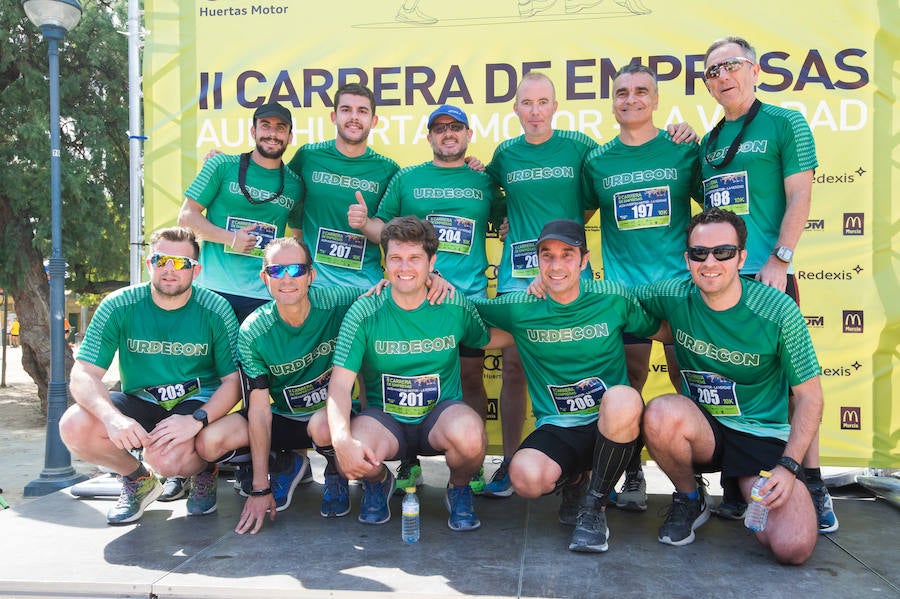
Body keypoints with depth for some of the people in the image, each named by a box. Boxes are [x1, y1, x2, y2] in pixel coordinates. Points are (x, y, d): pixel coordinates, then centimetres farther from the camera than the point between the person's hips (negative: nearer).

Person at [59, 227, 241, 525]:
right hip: (140, 401, 3)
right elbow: (83, 375, -13)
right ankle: (138, 478, 6)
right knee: (74, 426, -24)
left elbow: (233, 381, -11)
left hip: (199, 401, -3)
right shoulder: (119, 306, -9)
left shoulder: (216, 310, -12)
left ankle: (204, 472, 8)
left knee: (167, 457, -32)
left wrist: (196, 419, -29)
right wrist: (113, 417, -33)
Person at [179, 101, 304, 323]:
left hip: (264, 296, 2)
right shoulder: (223, 165, 4)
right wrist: (230, 238, -10)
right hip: (215, 287, -1)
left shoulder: (294, 185, 10)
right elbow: (186, 216, 2)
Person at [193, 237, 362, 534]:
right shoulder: (252, 331, -15)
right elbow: (259, 407, -15)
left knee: (323, 426, -38)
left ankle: (336, 474, 1)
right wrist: (259, 487, -16)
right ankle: (285, 465, 13)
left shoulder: (338, 303, -19)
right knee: (208, 442, -17)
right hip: (282, 418, 3)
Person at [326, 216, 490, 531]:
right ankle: (378, 483, 10)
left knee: (470, 436, -35)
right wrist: (342, 439, -32)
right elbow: (340, 384, -17)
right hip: (384, 419, 0)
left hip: (441, 413, 0)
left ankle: (459, 489, 5)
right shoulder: (365, 313, -10)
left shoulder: (456, 306, -6)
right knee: (352, 459, -32)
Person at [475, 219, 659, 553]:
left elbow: (660, 329, 12)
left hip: (613, 426, 0)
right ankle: (574, 480, 10)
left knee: (623, 399, -36)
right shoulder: (520, 308, 0)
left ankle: (594, 505, -9)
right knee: (525, 477, -31)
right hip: (556, 430, 1)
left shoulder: (612, 298, -2)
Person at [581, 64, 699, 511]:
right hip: (623, 286, 1)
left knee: (685, 376, 2)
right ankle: (632, 474, 17)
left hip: (680, 282, 0)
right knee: (631, 378, 3)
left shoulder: (683, 150, 5)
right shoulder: (597, 160, 7)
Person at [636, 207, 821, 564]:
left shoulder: (778, 310, -13)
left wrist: (788, 466, -15)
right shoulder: (674, 296, -8)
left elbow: (809, 395, -5)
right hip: (702, 430, 1)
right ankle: (689, 501, -2)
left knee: (793, 548, -22)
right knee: (660, 413, -34)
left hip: (766, 437, -1)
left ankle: (746, 482, 14)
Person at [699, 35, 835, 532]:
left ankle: (813, 487, 6)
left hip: (767, 272, -5)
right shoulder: (708, 142, 18)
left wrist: (779, 260, -13)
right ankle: (737, 485, 16)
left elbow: (799, 197, -5)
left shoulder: (784, 123, 3)